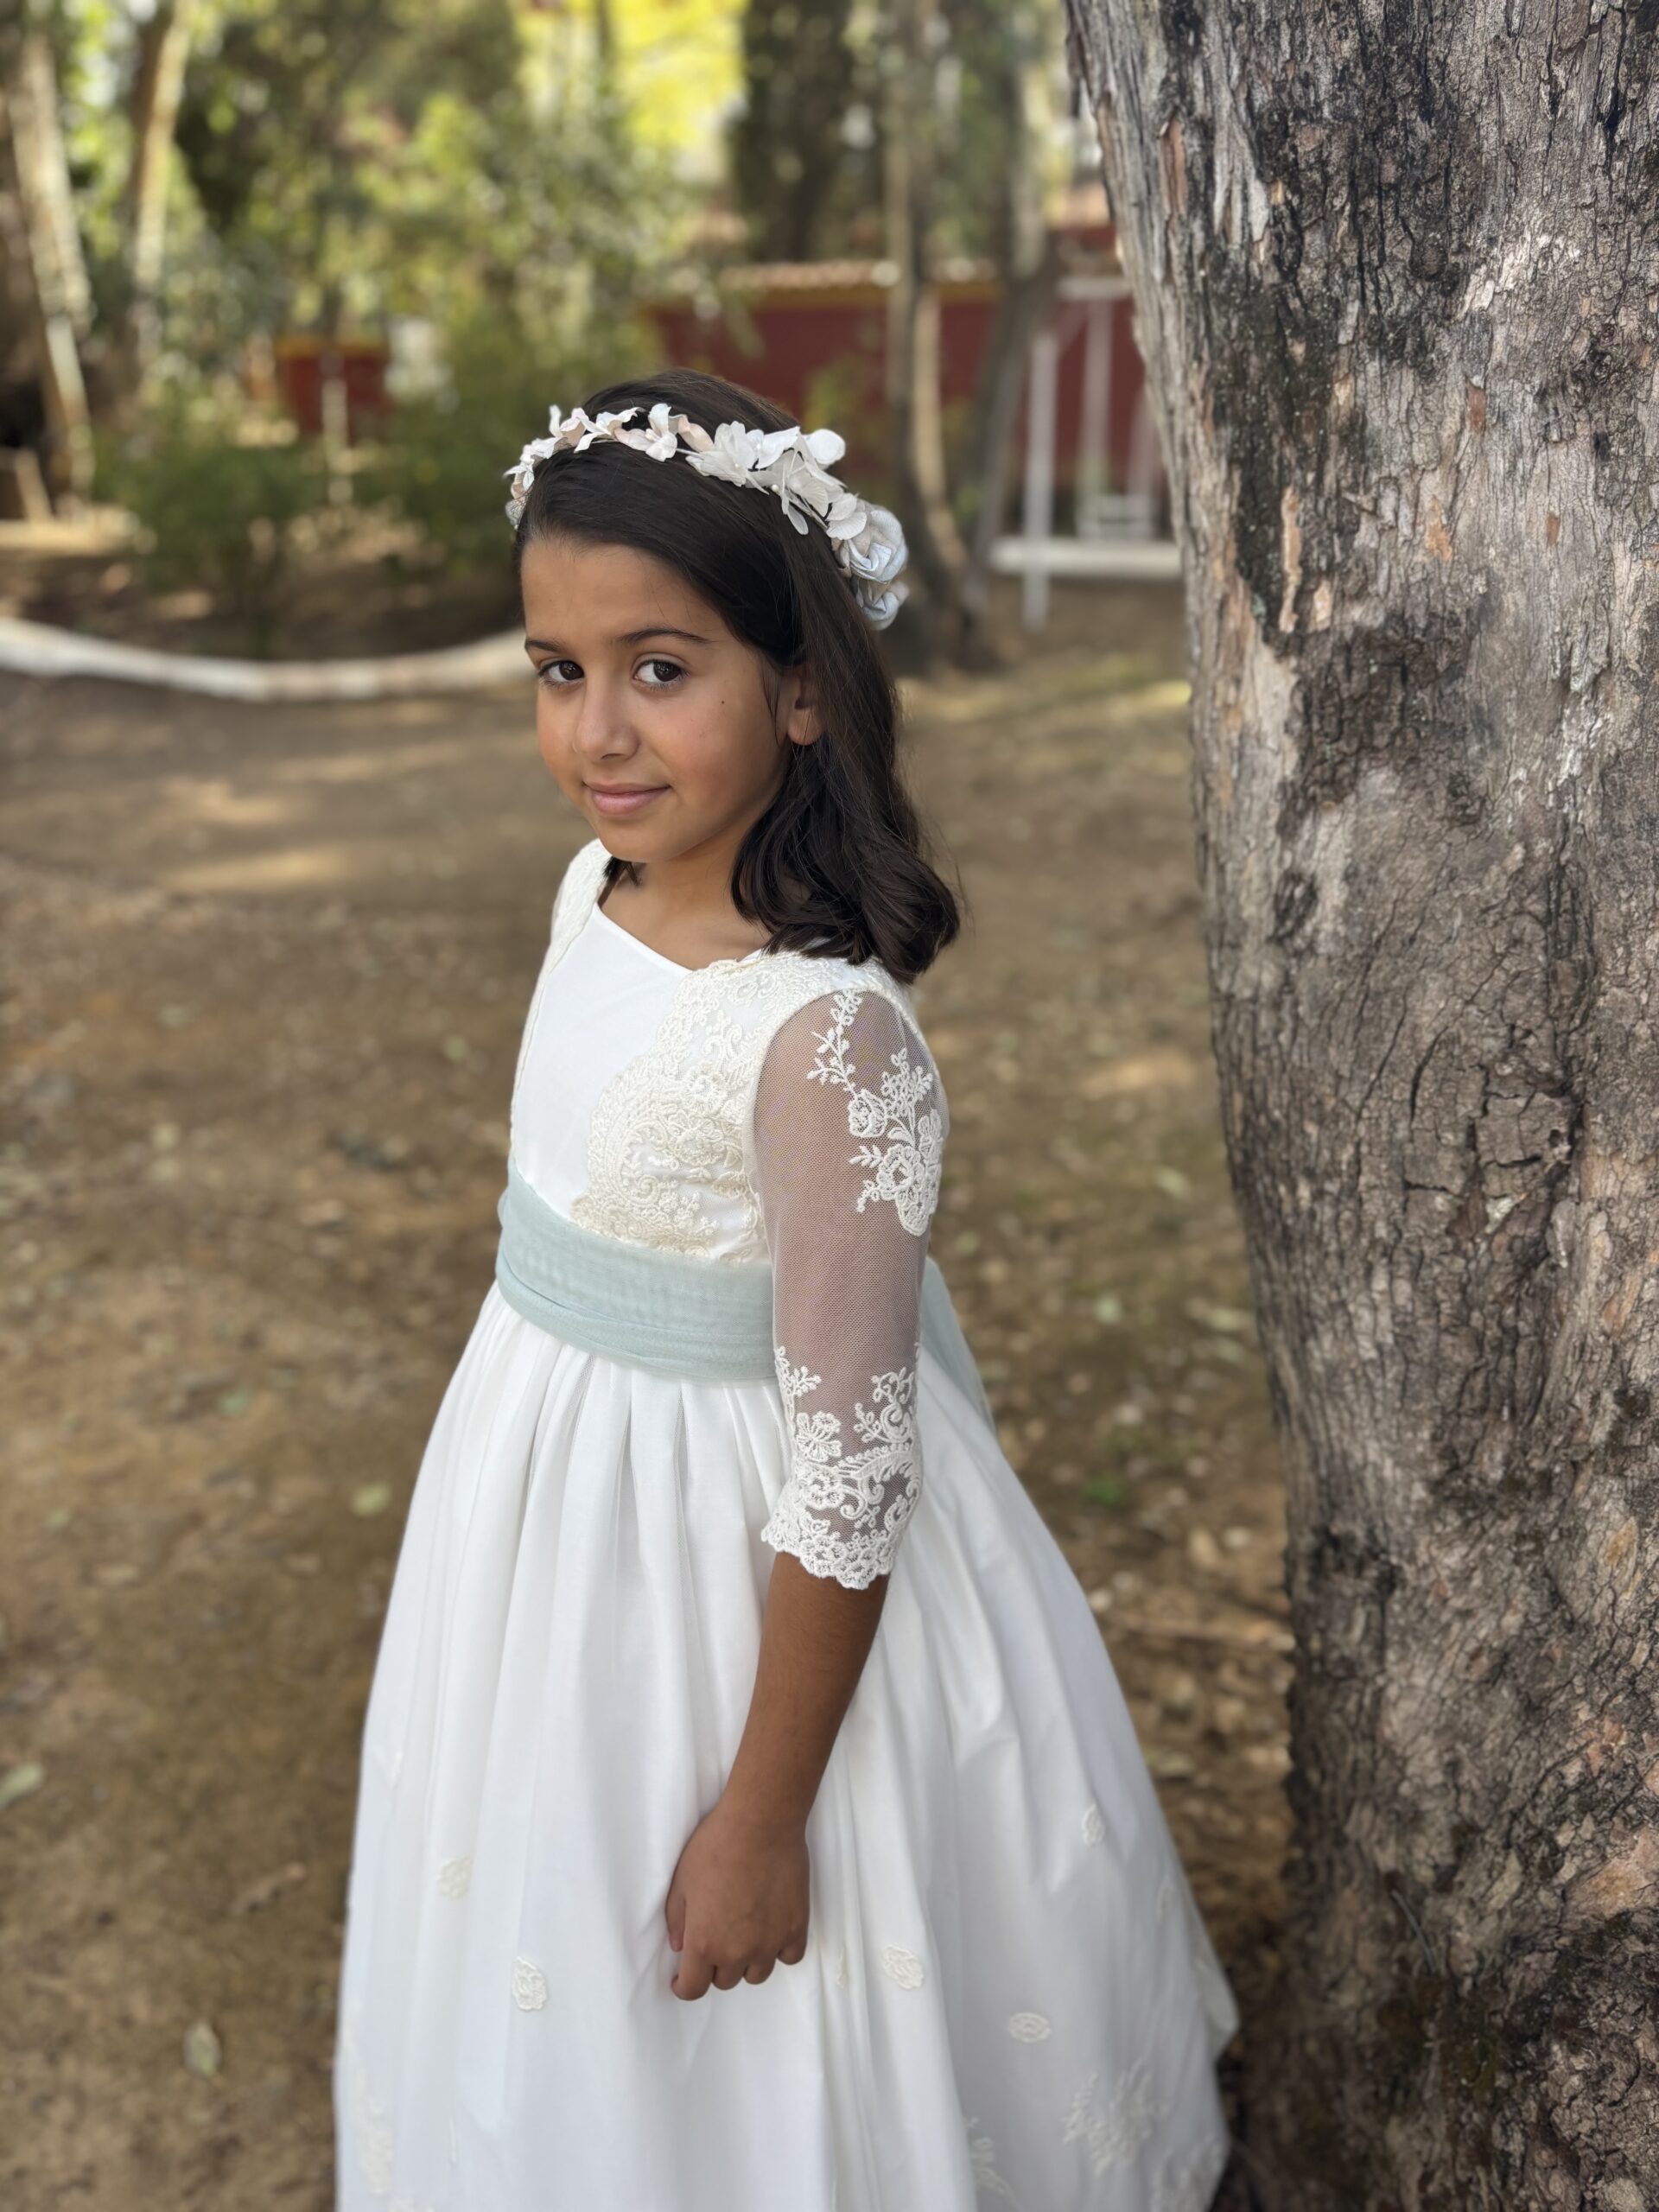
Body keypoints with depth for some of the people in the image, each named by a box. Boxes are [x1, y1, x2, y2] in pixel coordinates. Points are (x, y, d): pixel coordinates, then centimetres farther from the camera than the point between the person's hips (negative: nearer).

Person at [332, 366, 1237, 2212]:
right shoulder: (599, 887, -6)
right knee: (565, 1964, 31)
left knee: (758, 2036, 19)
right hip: (558, 1498, 8)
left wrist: (762, 1815, -17)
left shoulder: (817, 1032, -30)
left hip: (732, 1539, -7)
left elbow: (848, 1472, -25)